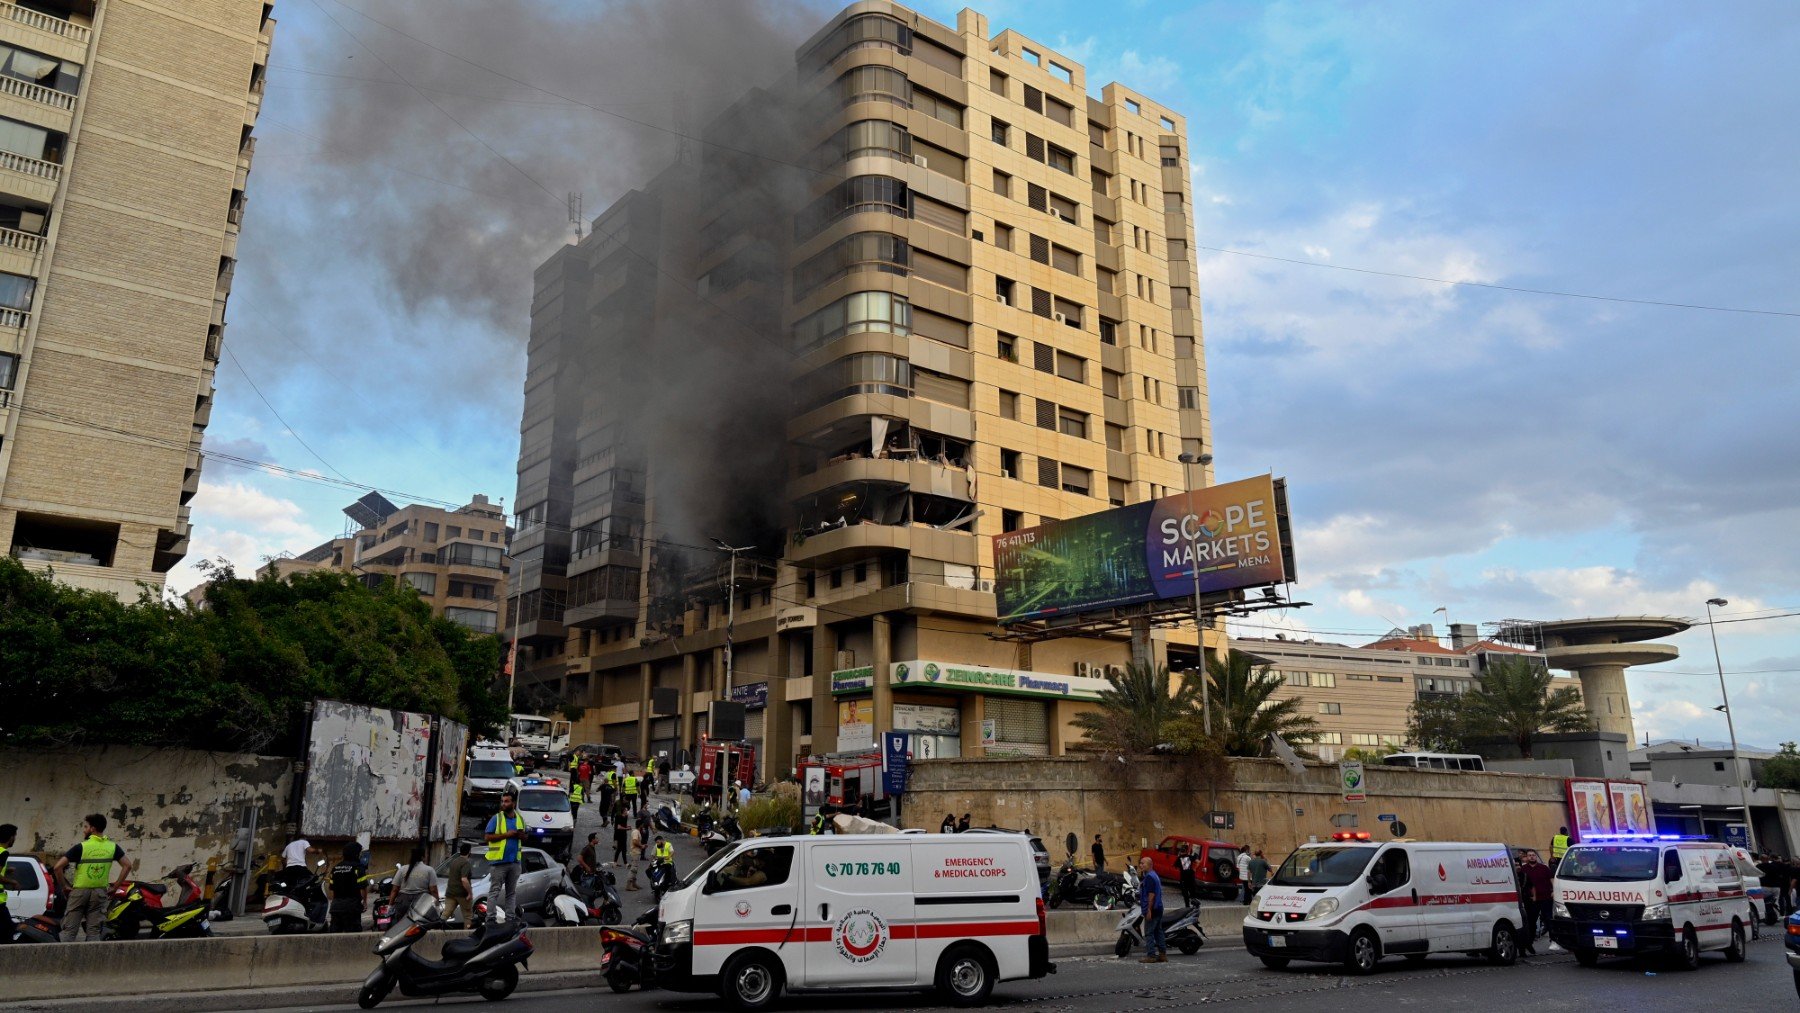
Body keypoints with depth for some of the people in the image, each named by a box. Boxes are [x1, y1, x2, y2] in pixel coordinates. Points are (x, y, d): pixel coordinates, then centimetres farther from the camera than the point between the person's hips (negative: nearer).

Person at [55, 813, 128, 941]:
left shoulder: (81, 847, -8)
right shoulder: (113, 847, 2)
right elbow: (127, 866, -1)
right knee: (94, 932, 4)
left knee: (69, 931, 3)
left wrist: (65, 885, -2)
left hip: (79, 891, -3)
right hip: (99, 893, 3)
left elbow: (58, 867, -15)